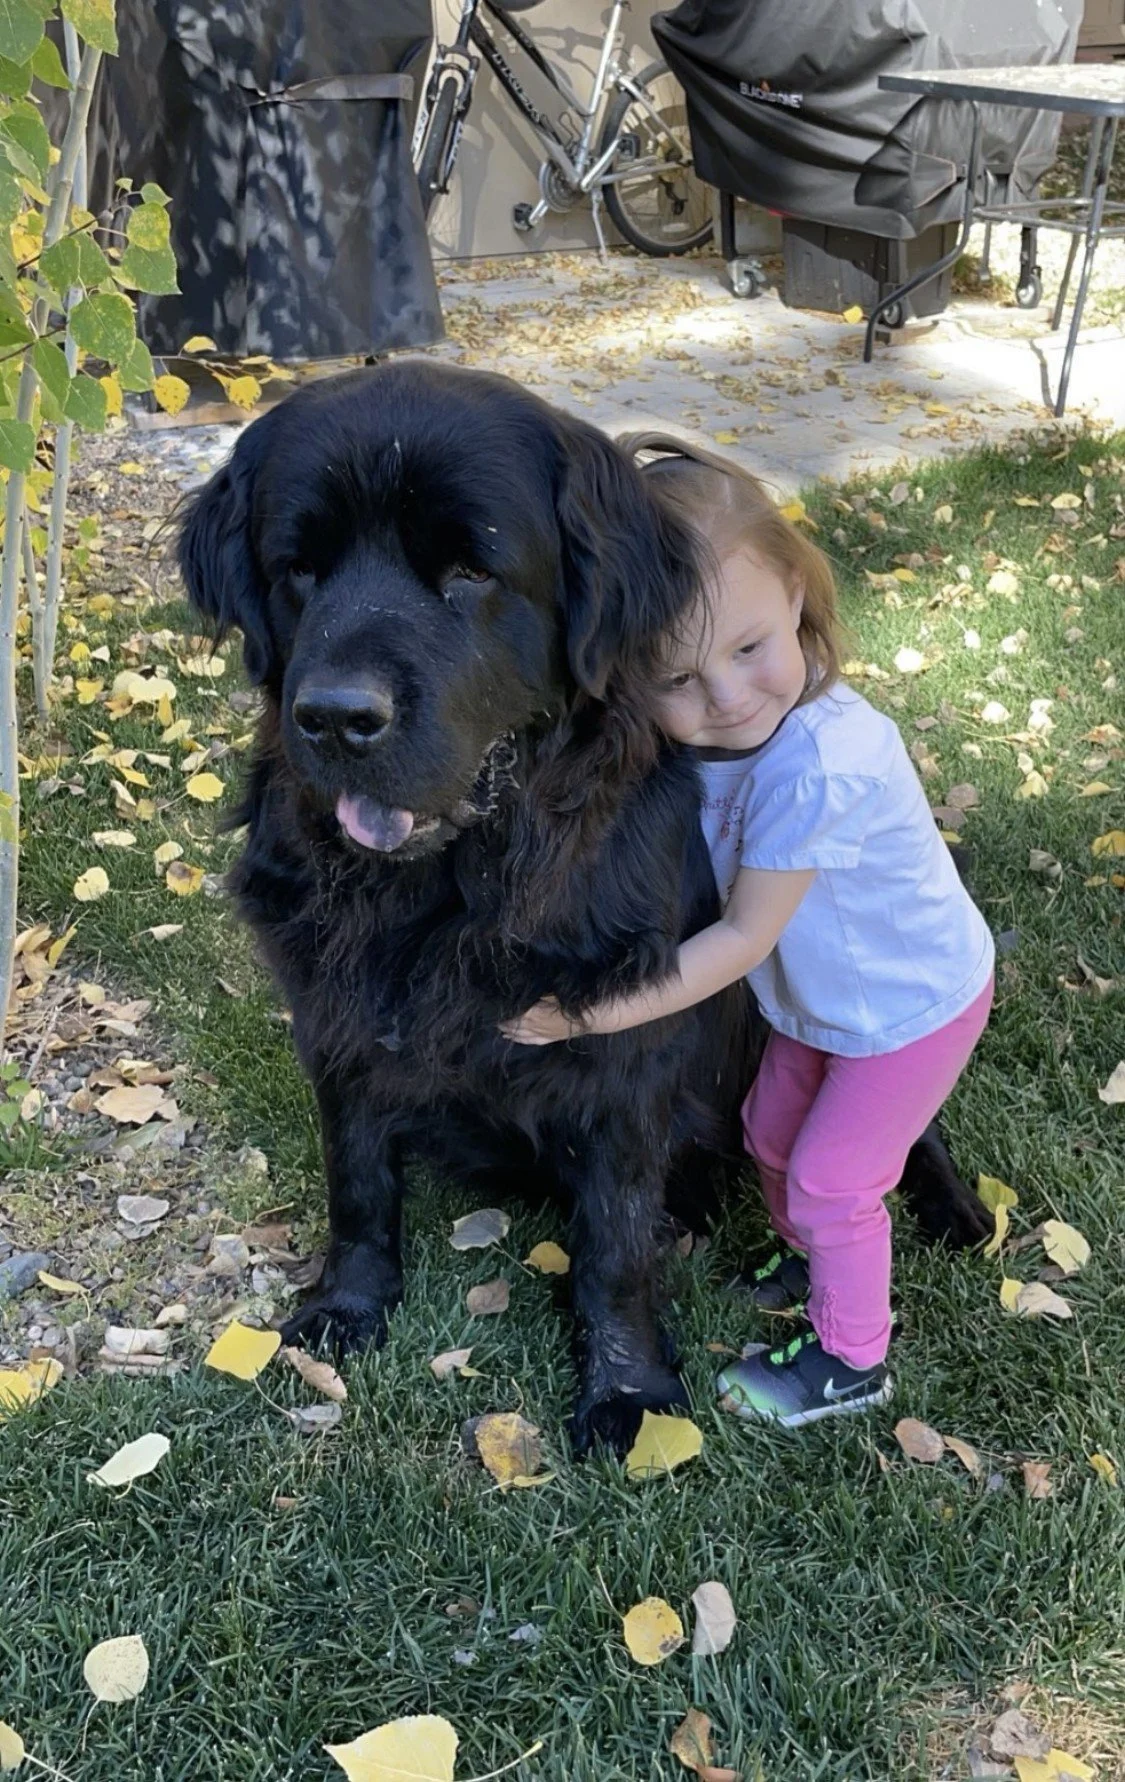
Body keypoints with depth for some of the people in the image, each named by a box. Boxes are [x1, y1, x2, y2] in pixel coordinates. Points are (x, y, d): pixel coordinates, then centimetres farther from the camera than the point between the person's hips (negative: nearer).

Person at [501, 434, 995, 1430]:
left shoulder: (818, 765, -41)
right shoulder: (699, 729, -20)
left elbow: (744, 937, -31)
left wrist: (591, 1014, -27)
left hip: (912, 1004, -7)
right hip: (817, 998, 7)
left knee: (831, 1180, 8)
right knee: (775, 1136, 24)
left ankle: (852, 1361, 33)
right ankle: (807, 1258, 54)